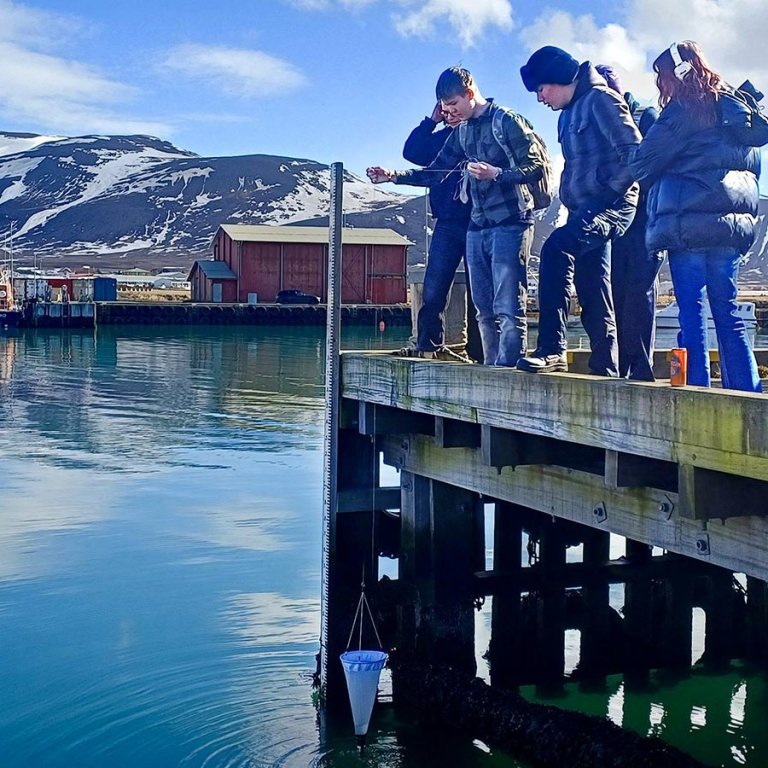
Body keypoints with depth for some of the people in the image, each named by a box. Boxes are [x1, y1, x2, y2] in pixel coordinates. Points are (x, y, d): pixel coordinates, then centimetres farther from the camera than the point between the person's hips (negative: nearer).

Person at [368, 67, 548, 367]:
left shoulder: (507, 121, -6)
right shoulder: (462, 131, 16)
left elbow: (538, 167, -9)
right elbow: (435, 172, 18)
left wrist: (496, 173, -22)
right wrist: (393, 176, 5)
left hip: (510, 224, -8)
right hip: (477, 227, 8)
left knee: (508, 308, -11)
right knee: (484, 309, 7)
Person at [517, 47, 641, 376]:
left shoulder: (599, 99, -7)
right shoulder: (568, 114, 20)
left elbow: (636, 151, -16)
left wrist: (612, 189, -15)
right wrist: (570, 200, 15)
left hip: (611, 206, -10)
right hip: (583, 210, 10)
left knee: (556, 247, -30)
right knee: (593, 296, 8)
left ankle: (552, 349, -33)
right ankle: (605, 369, 13)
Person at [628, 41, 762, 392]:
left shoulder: (685, 108, -4)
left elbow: (643, 162, -3)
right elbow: (754, 164, 24)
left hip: (689, 221, -7)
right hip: (733, 223, 7)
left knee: (692, 311, -6)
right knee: (727, 312, 7)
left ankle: (696, 389, -8)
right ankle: (747, 392, 5)